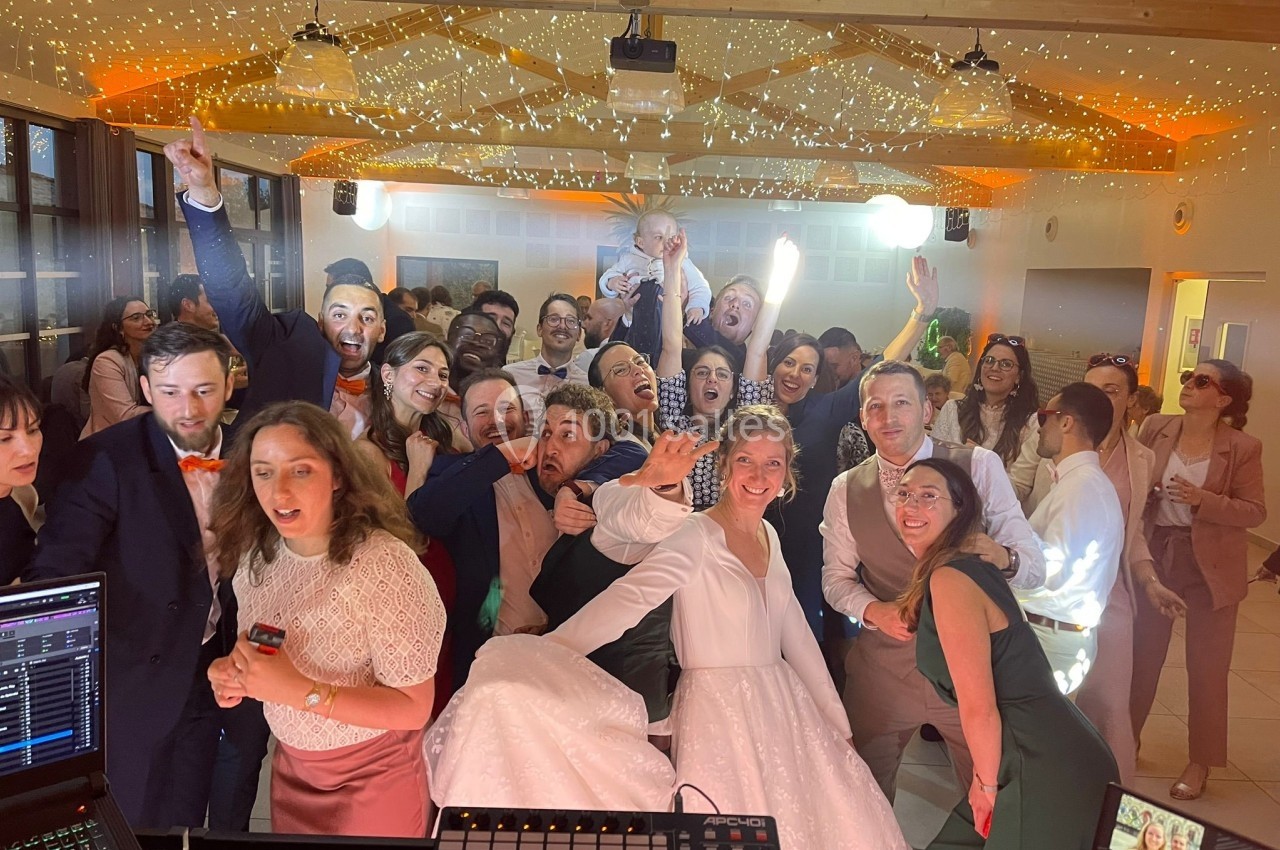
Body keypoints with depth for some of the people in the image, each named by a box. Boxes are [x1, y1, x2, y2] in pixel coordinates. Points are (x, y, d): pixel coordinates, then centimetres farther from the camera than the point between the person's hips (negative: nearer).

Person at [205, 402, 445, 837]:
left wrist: (302, 691, -31)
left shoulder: (385, 565, -28)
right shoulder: (256, 552, -7)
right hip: (289, 768, 6)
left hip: (371, 779, -6)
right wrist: (233, 671, -12)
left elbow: (414, 708, -24)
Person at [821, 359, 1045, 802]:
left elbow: (1034, 567, -9)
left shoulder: (980, 466, -8)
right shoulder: (846, 489, -1)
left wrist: (1003, 558, -32)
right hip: (883, 664, 2)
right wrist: (872, 609, -14)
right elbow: (836, 577, 6)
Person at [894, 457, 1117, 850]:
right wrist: (984, 776, 13)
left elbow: (979, 708, -20)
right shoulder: (968, 568, 9)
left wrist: (987, 785, -6)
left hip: (1046, 769, -9)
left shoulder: (949, 579, -20)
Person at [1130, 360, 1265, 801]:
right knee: (1141, 654, 14)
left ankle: (1200, 763, 26)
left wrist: (1203, 499, -23)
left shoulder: (1242, 447, -11)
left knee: (1207, 667, 10)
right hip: (1155, 556, 3)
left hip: (1211, 566, -2)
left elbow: (1255, 512, -10)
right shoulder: (1155, 428, -3)